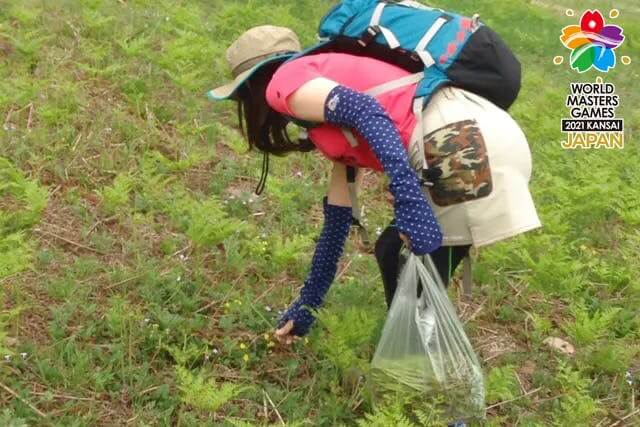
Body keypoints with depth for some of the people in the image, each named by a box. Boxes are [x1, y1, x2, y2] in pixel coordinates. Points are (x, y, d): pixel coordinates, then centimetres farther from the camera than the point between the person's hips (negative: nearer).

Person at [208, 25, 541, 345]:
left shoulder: (286, 80, 6)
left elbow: (366, 112, -14)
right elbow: (337, 219, 35)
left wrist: (408, 203, -23)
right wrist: (307, 304, 41)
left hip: (464, 143, -9)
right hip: (481, 138, 9)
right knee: (393, 253, 22)